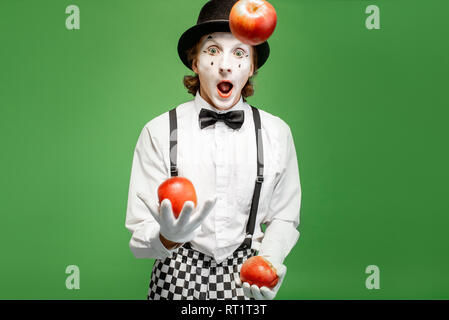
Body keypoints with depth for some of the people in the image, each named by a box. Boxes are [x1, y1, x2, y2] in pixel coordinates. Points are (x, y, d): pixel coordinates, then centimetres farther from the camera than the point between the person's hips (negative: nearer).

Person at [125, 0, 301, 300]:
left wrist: (268, 259, -15)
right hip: (178, 277, -1)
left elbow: (284, 218, 3)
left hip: (245, 278, 1)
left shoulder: (276, 132, -2)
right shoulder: (159, 132, -9)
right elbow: (140, 235, -11)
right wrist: (168, 237, -32)